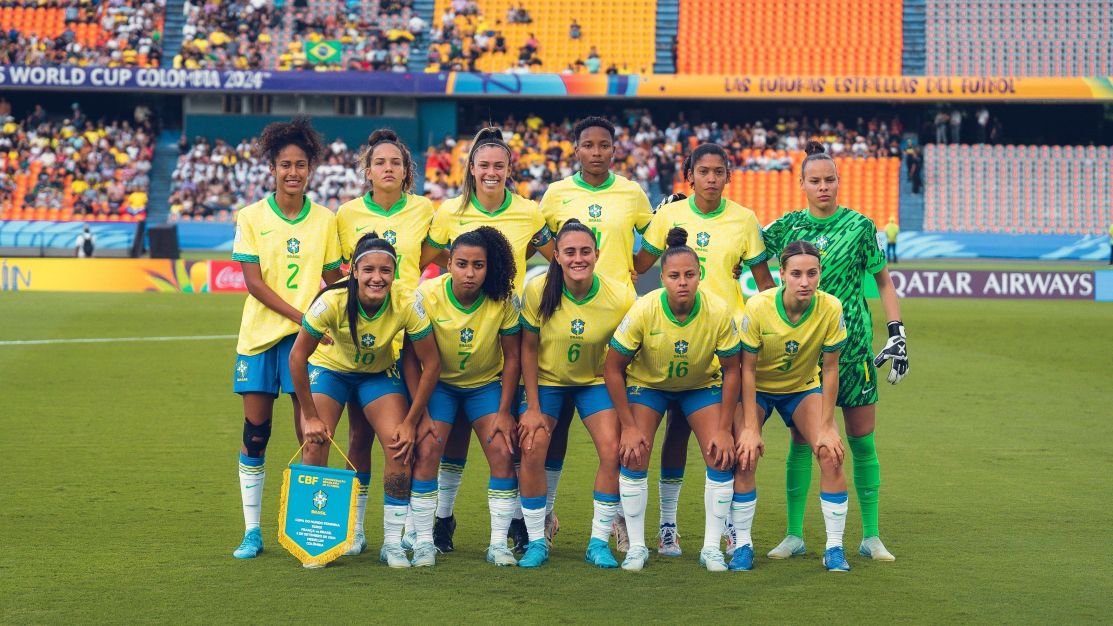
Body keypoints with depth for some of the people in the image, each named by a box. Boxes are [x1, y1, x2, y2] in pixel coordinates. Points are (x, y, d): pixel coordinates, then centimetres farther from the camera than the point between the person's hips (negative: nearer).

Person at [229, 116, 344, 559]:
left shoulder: (325, 220, 5)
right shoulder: (251, 218, 1)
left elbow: (332, 281, 10)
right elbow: (253, 281, -5)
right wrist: (300, 315, -15)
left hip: (307, 338, 0)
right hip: (260, 334, 0)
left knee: (310, 433, -5)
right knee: (255, 433, 2)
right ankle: (252, 531, 11)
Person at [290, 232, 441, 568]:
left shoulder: (407, 306, -29)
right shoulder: (332, 302, -33)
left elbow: (431, 363, -17)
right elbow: (297, 356, -22)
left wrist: (411, 421, -16)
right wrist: (311, 416, -18)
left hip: (379, 374, 1)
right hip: (329, 368, -1)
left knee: (400, 446, -16)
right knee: (314, 445, -17)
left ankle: (393, 543, -3)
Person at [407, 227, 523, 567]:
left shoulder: (504, 300, -20)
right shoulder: (428, 295, -22)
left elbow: (512, 357, -8)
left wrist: (504, 411, -9)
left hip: (487, 384, 1)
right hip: (439, 383, -1)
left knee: (503, 453, -14)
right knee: (426, 451, -17)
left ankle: (498, 543, -3)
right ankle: (423, 541, -6)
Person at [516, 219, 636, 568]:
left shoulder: (620, 297, -21)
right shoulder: (538, 291, -20)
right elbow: (529, 349, -9)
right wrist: (532, 407, -10)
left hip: (595, 381, 0)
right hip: (546, 380, 0)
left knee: (613, 451, -16)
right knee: (531, 450, -15)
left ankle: (599, 542, -1)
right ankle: (536, 542, 1)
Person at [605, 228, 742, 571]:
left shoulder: (719, 312, -28)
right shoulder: (643, 311, -30)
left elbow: (731, 370, -13)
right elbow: (613, 368, -19)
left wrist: (723, 429, -15)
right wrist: (629, 426, -19)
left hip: (701, 385, 1)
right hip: (648, 383, -1)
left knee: (721, 457, -13)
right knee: (633, 456, -15)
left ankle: (712, 548, 1)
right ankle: (636, 547, -1)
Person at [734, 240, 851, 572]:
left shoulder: (831, 308, -24)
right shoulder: (758, 307, -28)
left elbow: (830, 367, -14)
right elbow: (747, 368, -20)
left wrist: (826, 426, -14)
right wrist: (749, 427, -22)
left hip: (803, 386, 1)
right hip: (757, 388, -1)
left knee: (831, 453, -16)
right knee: (745, 455, -19)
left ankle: (834, 547, -4)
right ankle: (743, 545, -4)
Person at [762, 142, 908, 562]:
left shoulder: (860, 226, -1)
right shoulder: (789, 225, 4)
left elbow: (883, 281, 6)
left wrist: (897, 333, -2)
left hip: (853, 345, -1)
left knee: (862, 440, 1)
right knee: (801, 440, 2)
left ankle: (870, 536, 9)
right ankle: (794, 535, 9)